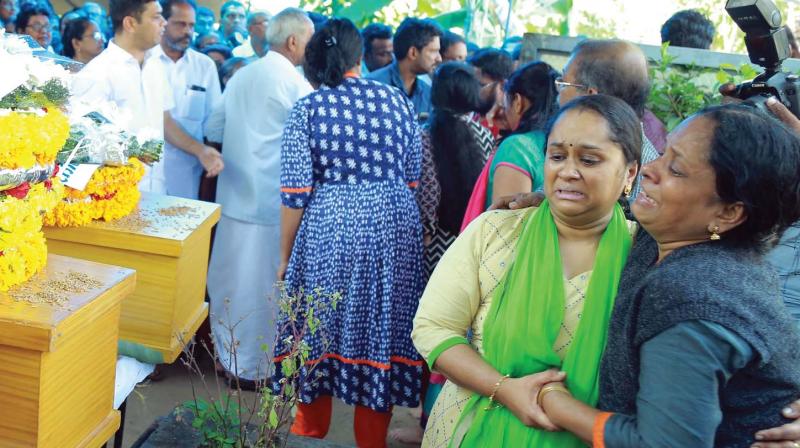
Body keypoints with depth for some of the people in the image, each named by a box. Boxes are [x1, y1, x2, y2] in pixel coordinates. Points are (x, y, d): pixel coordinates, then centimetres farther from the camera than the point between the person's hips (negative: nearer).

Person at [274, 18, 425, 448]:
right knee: (382, 330, 11)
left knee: (321, 331, 12)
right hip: (395, 226, 2)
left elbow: (296, 194, -6)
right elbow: (413, 176, 9)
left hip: (329, 228, -2)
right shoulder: (396, 100, 5)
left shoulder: (307, 109, -2)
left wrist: (284, 258, 4)